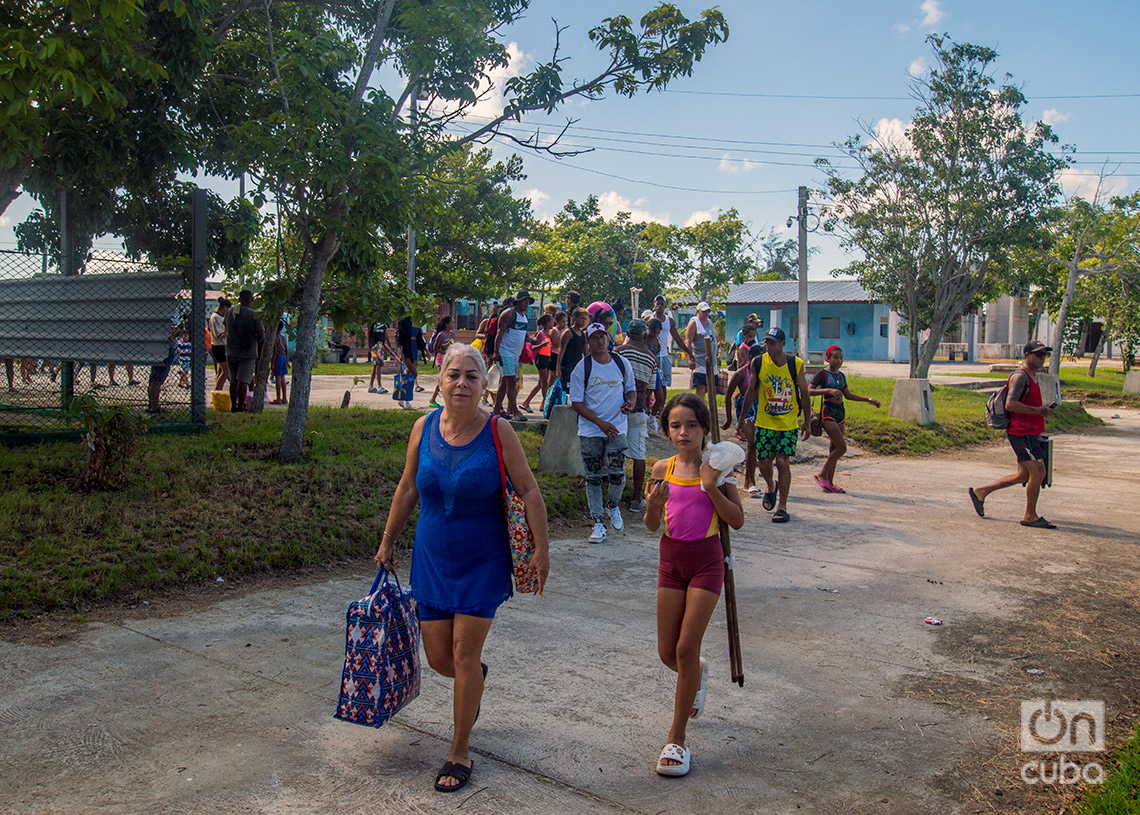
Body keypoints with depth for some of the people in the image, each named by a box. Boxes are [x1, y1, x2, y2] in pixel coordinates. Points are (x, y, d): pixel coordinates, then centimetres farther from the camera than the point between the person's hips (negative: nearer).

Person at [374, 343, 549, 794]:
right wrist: (388, 542, 13)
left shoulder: (498, 430, -13)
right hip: (432, 559, 3)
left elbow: (528, 491, -9)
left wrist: (541, 549, -12)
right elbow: (407, 489, 8)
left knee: (464, 654, -2)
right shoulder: (424, 428, -4)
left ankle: (459, 752, 18)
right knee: (438, 658, 8)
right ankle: (475, 679, 45)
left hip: (482, 561, -3)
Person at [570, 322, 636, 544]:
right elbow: (576, 402, -6)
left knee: (617, 474, -8)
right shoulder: (582, 368, -5)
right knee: (593, 477, 4)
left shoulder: (622, 363, 3)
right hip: (590, 431, -1)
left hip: (617, 428, 1)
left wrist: (630, 403, -8)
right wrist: (600, 423, -15)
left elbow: (631, 389, 17)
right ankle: (598, 523, 15)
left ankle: (613, 506, 24)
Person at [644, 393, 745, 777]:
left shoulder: (715, 468, -7)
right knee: (667, 652, 7)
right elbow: (652, 525, 5)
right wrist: (653, 505, -17)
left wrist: (711, 487, -21)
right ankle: (697, 673, 45)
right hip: (671, 559, 3)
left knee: (686, 649, -7)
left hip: (707, 561, -3)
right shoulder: (663, 469, 0)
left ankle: (677, 738, 7)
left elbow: (737, 520, -10)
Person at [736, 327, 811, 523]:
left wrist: (807, 422, 3)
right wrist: (741, 420, 10)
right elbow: (751, 392, 7)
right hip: (764, 422, 1)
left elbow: (804, 393, 3)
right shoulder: (758, 363, -3)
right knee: (764, 462, 3)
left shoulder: (796, 364, -6)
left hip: (788, 424, -1)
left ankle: (782, 506, 3)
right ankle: (770, 487, 37)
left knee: (783, 462, -7)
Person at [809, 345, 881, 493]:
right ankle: (822, 474, 0)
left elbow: (848, 395, 20)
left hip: (840, 412, 7)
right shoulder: (822, 373, -6)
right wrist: (828, 390, -26)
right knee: (841, 447, -14)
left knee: (834, 449, 8)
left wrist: (869, 399, 14)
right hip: (828, 412, -7)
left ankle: (829, 483, 14)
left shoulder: (841, 375, 15)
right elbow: (809, 391, -15)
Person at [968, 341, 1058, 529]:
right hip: (1021, 433, -10)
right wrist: (1038, 411, -22)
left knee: (1024, 475, 12)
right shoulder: (1020, 377, -13)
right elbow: (1010, 404, -25)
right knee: (1038, 471, -9)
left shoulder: (1033, 376, 19)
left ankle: (980, 492, 21)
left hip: (1030, 433, 10)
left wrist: (1043, 408, 17)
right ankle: (1030, 516, 1)